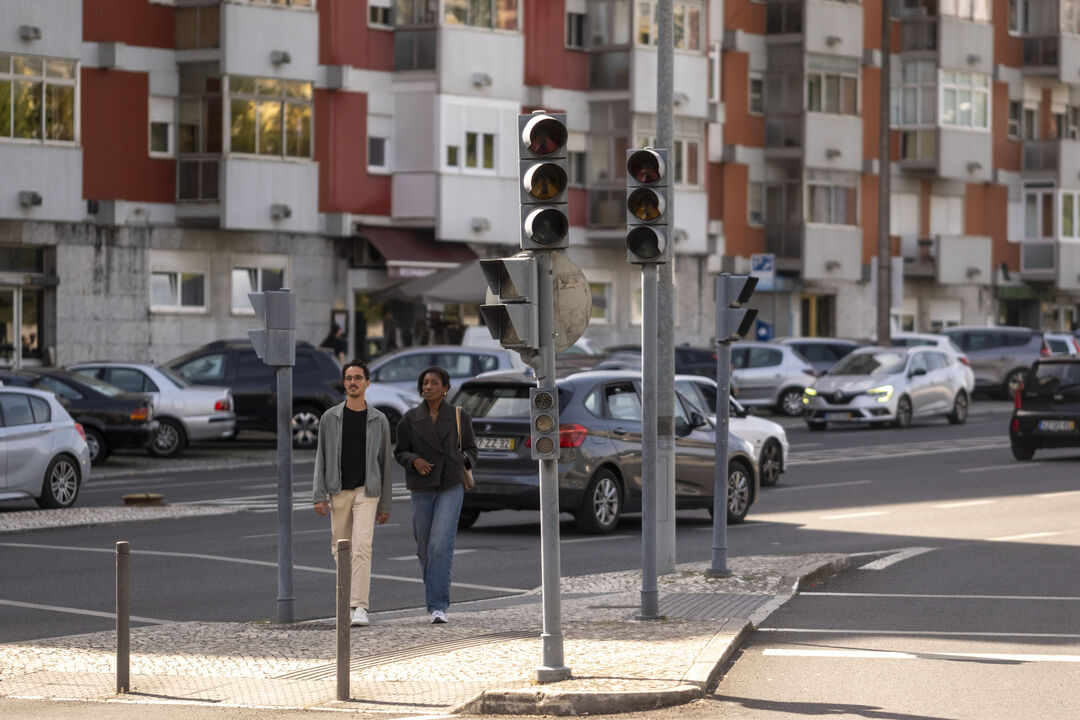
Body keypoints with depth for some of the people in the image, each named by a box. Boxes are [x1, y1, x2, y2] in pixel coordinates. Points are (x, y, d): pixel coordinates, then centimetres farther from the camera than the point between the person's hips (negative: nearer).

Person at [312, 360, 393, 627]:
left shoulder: (378, 420, 4)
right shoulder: (330, 418, 5)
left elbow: (384, 462, 8)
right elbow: (321, 457, 4)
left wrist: (385, 504, 8)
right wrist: (319, 495, -6)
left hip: (366, 491, -2)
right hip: (338, 492, 2)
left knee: (362, 548, -14)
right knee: (341, 549, 7)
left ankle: (359, 608, -19)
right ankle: (348, 602, 22)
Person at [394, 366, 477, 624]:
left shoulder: (459, 418, 1)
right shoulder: (410, 418, 2)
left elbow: (470, 450, 11)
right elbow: (400, 453, 6)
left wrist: (464, 460, -12)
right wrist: (415, 461, -15)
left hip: (451, 488, -2)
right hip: (422, 489, 2)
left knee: (441, 545, -17)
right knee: (425, 548, 11)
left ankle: (438, 607, -18)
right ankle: (437, 593, 38)